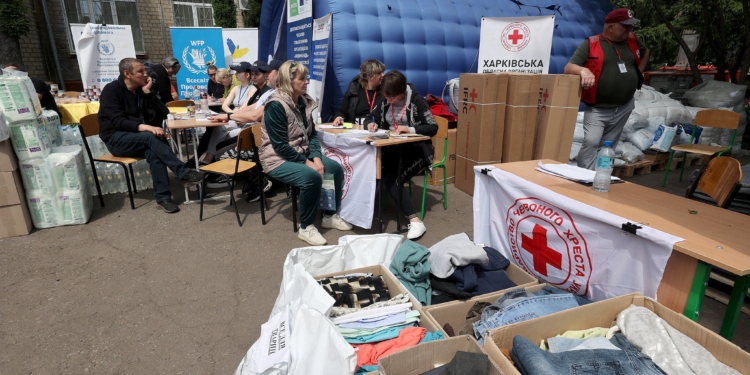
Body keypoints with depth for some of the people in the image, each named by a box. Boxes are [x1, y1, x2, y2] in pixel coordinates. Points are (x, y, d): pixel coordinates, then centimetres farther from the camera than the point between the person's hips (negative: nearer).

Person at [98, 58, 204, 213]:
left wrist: (148, 92, -10)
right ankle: (184, 173, -36)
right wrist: (146, 127, -37)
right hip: (116, 139, -4)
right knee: (151, 137, -34)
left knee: (153, 152, -32)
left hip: (138, 138, 4)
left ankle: (162, 197, -34)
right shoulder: (111, 90, -7)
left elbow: (163, 114, -1)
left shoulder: (142, 90, 8)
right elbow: (118, 122, -20)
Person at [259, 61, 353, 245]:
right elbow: (280, 146, -21)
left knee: (336, 168, -7)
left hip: (302, 154, 8)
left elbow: (312, 134, 7)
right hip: (278, 160, -8)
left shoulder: (304, 101, 6)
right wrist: (307, 162, -20)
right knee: (312, 176, -31)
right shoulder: (276, 106, -18)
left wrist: (316, 158, -10)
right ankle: (305, 228, -13)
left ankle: (330, 216, 11)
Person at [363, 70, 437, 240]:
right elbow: (370, 117, 23)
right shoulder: (386, 102, 12)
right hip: (393, 148, 6)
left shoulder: (417, 101, -4)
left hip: (416, 149, -5)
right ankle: (414, 220, -28)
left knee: (391, 177, -29)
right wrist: (371, 124, -2)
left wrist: (410, 129, -22)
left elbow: (433, 128, -8)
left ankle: (416, 222, -26)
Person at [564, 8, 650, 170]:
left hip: (624, 108, 5)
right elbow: (568, 68, -11)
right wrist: (583, 70, -32)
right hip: (597, 109, -5)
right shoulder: (590, 44, -5)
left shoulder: (632, 40, 10)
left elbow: (645, 53, 32)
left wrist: (638, 74, 20)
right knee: (591, 142, -21)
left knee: (608, 147, 8)